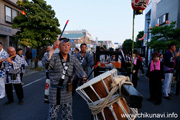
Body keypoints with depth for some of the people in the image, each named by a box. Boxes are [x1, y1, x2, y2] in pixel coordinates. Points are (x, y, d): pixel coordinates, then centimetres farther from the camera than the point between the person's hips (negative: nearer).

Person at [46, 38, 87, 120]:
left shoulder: (73, 59, 1)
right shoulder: (54, 57, -9)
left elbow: (79, 69, -11)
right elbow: (46, 64, -29)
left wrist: (84, 77, -31)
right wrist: (53, 49, -31)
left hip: (67, 92, 3)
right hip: (55, 91, -3)